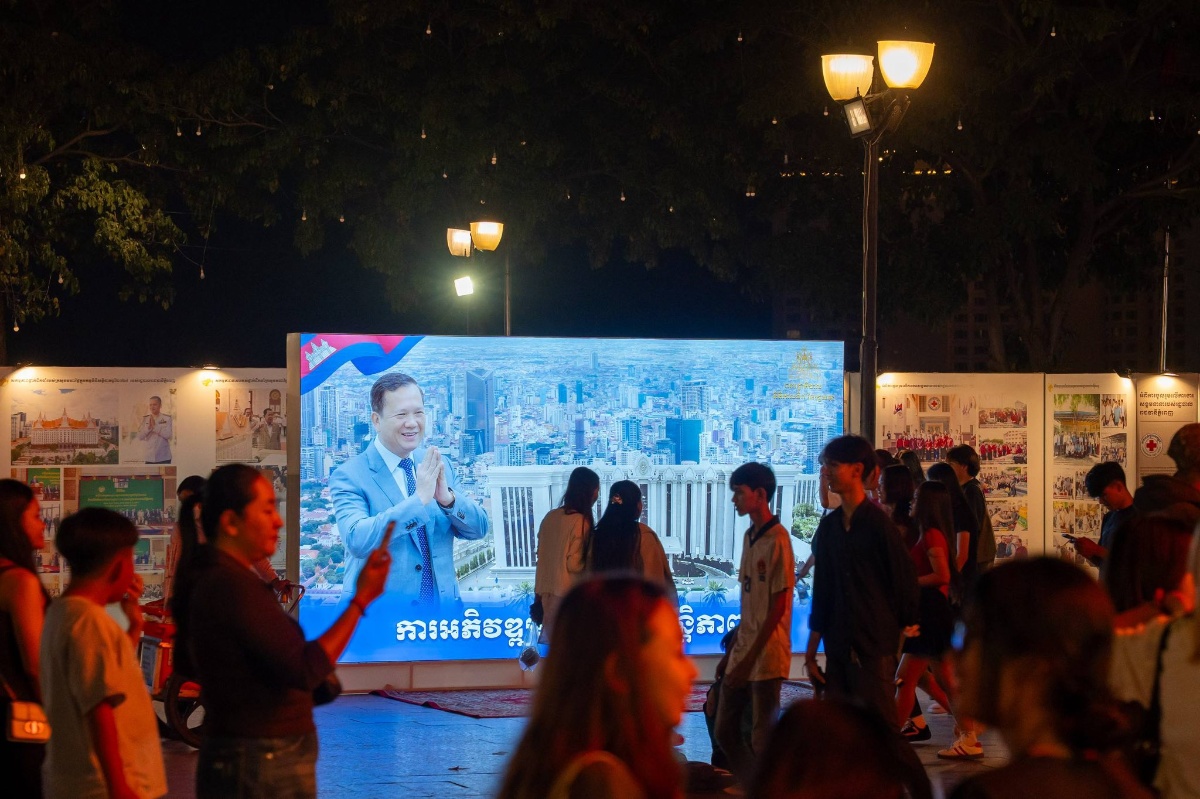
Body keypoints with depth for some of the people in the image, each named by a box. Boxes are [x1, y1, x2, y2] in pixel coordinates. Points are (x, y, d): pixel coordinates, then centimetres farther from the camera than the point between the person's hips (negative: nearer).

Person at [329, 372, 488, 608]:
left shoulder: (440, 466, 6)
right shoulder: (349, 476, -10)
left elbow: (478, 529, 2)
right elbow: (357, 541, -24)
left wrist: (448, 498, -18)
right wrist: (419, 499, -29)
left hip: (443, 604, 4)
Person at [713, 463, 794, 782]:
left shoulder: (777, 540, -13)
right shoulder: (749, 537, 13)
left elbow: (778, 607, -15)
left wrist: (750, 658, -16)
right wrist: (732, 652, 17)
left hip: (767, 654, -9)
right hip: (743, 651, 9)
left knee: (762, 739, -4)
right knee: (725, 732, 11)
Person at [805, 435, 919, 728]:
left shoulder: (877, 522, -9)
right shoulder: (829, 526, 11)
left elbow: (903, 577, -5)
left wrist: (907, 624, 0)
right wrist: (812, 647, 13)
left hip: (874, 647, -6)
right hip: (838, 647, 7)